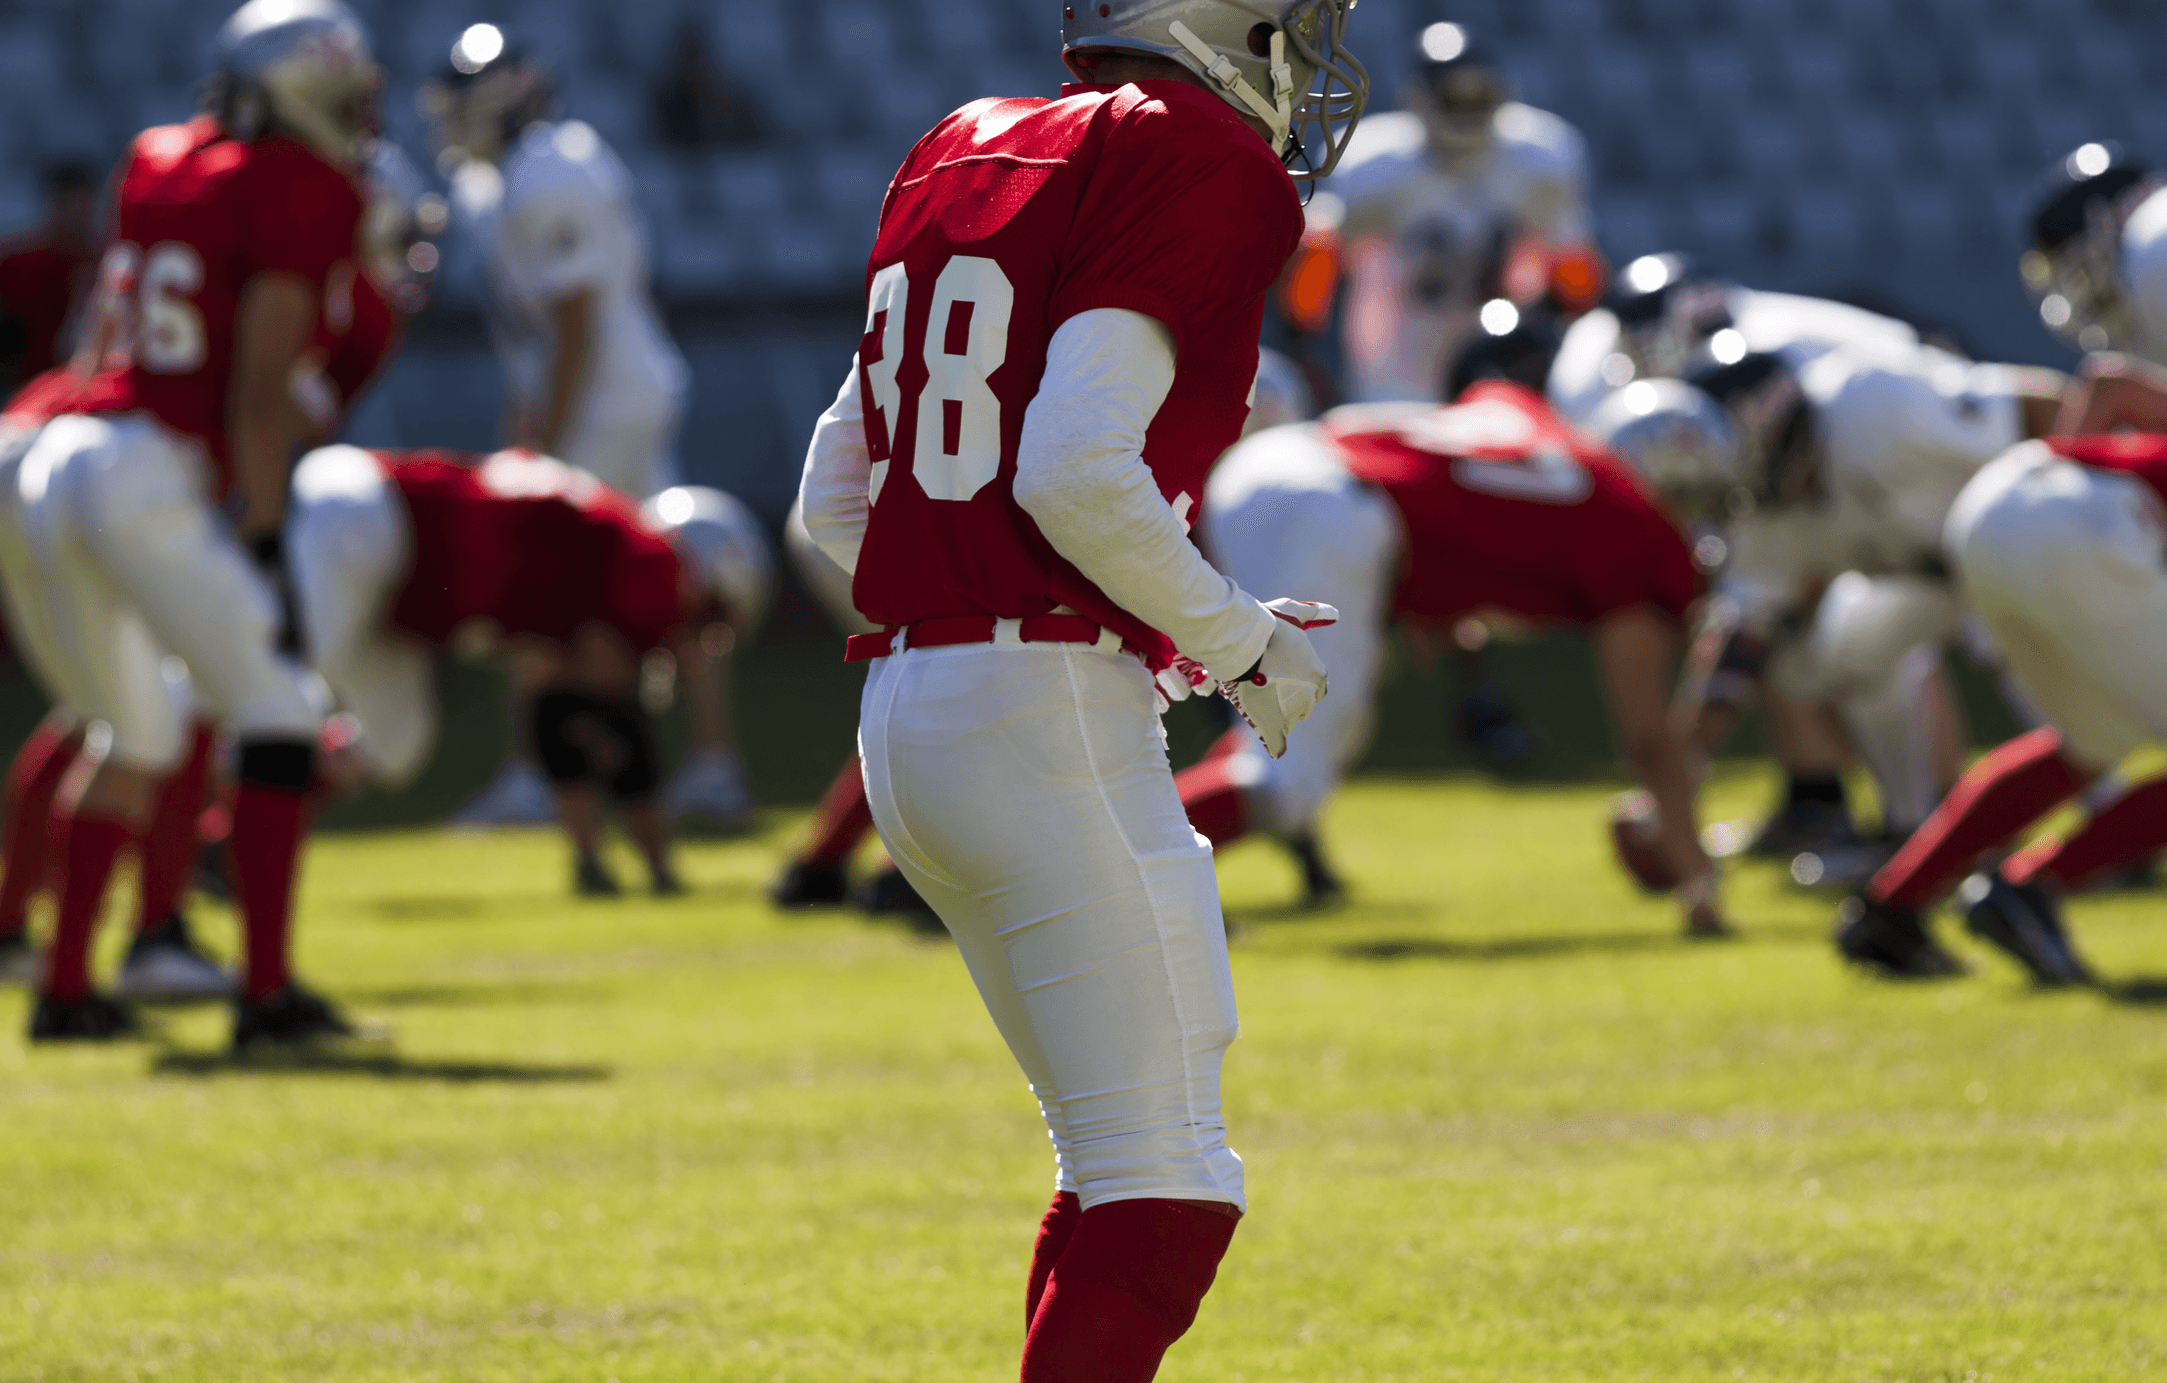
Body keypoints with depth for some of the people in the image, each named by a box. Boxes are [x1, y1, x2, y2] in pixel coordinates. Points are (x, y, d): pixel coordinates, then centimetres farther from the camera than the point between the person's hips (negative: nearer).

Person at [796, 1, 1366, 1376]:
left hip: (906, 702, 9)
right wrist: (1239, 639, -5)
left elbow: (838, 499, 18)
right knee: (1165, 1195, -7)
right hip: (1052, 717, -9)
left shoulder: (967, 159, 17)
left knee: (1119, 1161, 18)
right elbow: (1078, 474, -20)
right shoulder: (1200, 168, -9)